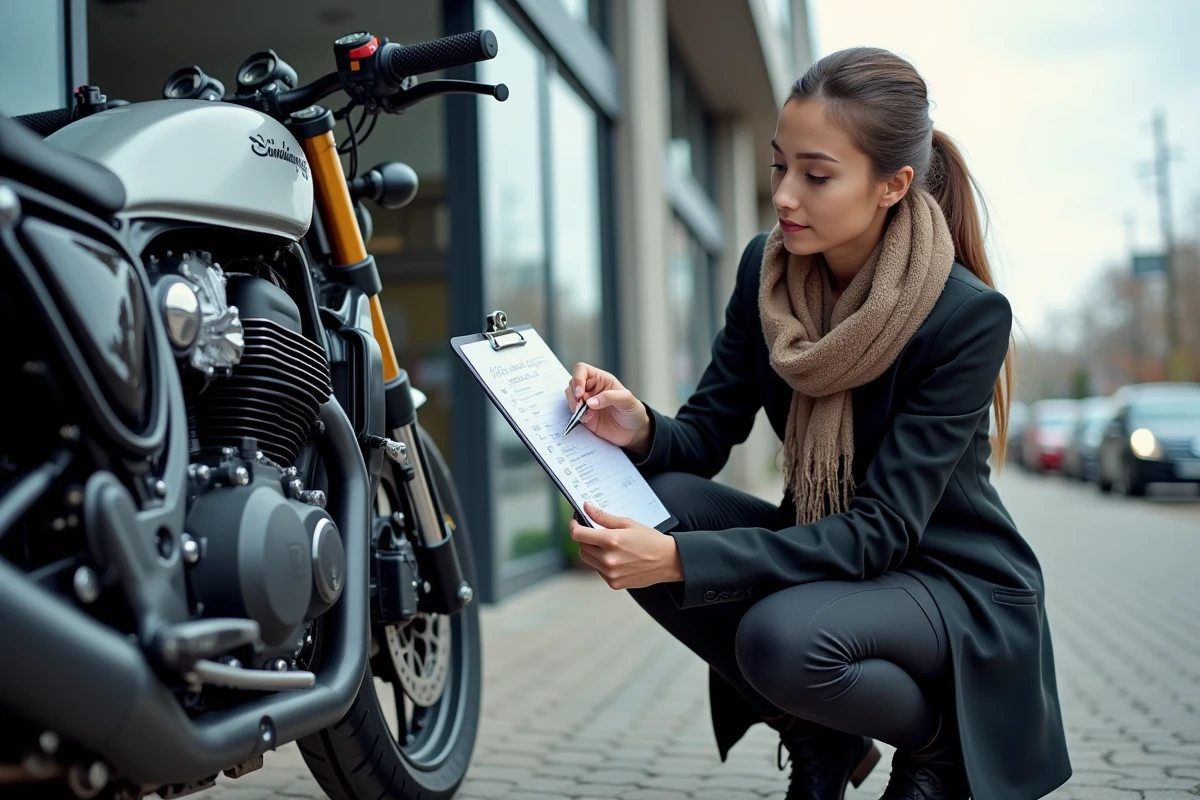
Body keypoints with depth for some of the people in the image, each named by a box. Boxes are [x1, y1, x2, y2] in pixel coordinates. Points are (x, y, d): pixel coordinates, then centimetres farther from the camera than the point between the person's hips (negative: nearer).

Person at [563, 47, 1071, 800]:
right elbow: (708, 433, -3)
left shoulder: (969, 316, -23)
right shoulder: (766, 268, -7)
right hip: (823, 550, 6)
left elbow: (881, 529, -27)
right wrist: (642, 431, -28)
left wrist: (679, 561, -38)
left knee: (783, 638, -35)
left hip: (956, 584, -5)